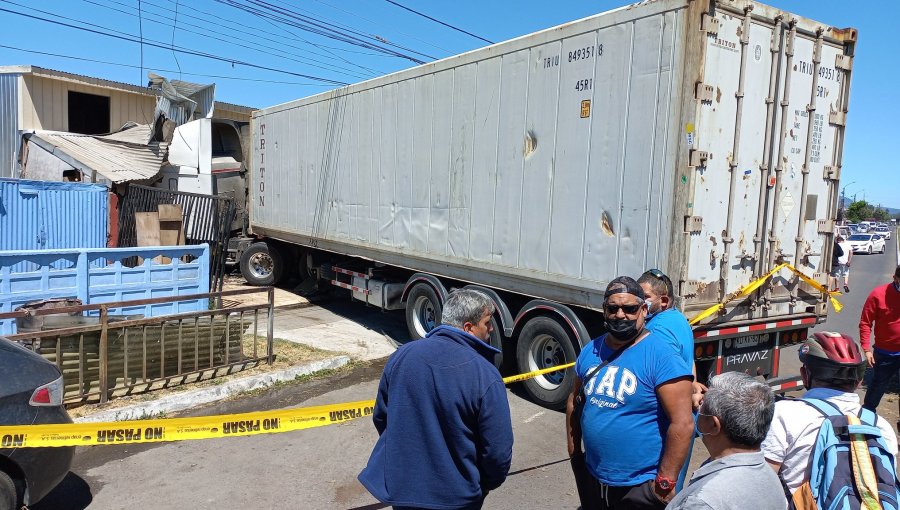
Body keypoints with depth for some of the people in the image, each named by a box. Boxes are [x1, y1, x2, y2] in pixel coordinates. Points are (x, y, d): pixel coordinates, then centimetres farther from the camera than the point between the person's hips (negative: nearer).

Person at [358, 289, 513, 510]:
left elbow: (380, 417, 4)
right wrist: (486, 484, 4)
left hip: (398, 489, 4)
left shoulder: (402, 355, -8)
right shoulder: (486, 377, -22)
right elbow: (498, 453, -17)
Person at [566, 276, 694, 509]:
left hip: (640, 487, -5)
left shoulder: (662, 356, -18)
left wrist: (665, 482, -19)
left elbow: (682, 424, -21)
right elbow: (575, 401, 12)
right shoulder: (590, 351, 1)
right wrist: (574, 450, 10)